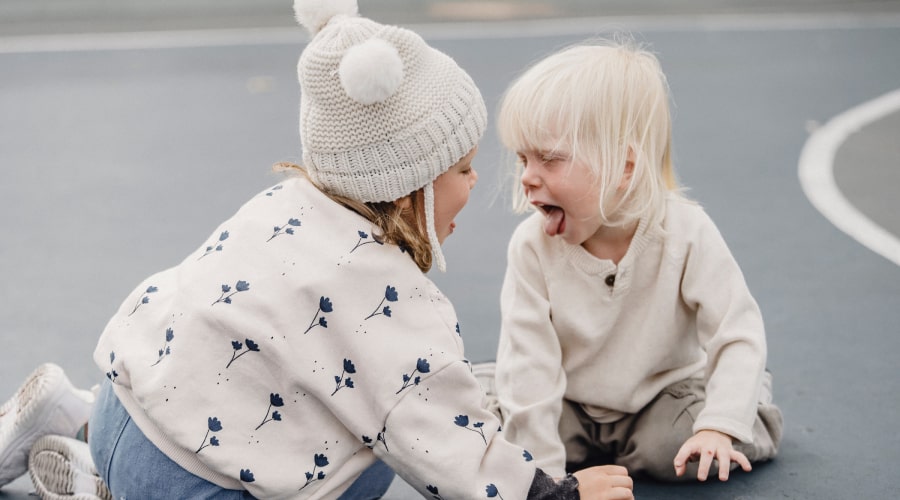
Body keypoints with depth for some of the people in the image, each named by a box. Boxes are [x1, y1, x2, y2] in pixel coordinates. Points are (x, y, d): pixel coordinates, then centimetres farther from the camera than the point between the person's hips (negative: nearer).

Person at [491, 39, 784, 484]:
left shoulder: (685, 232, -22)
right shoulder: (532, 246, -18)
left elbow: (738, 334, -19)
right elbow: (528, 361, -19)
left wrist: (719, 426, -31)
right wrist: (543, 470, -22)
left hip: (662, 392, -1)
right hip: (571, 406, 1)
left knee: (676, 455, -26)